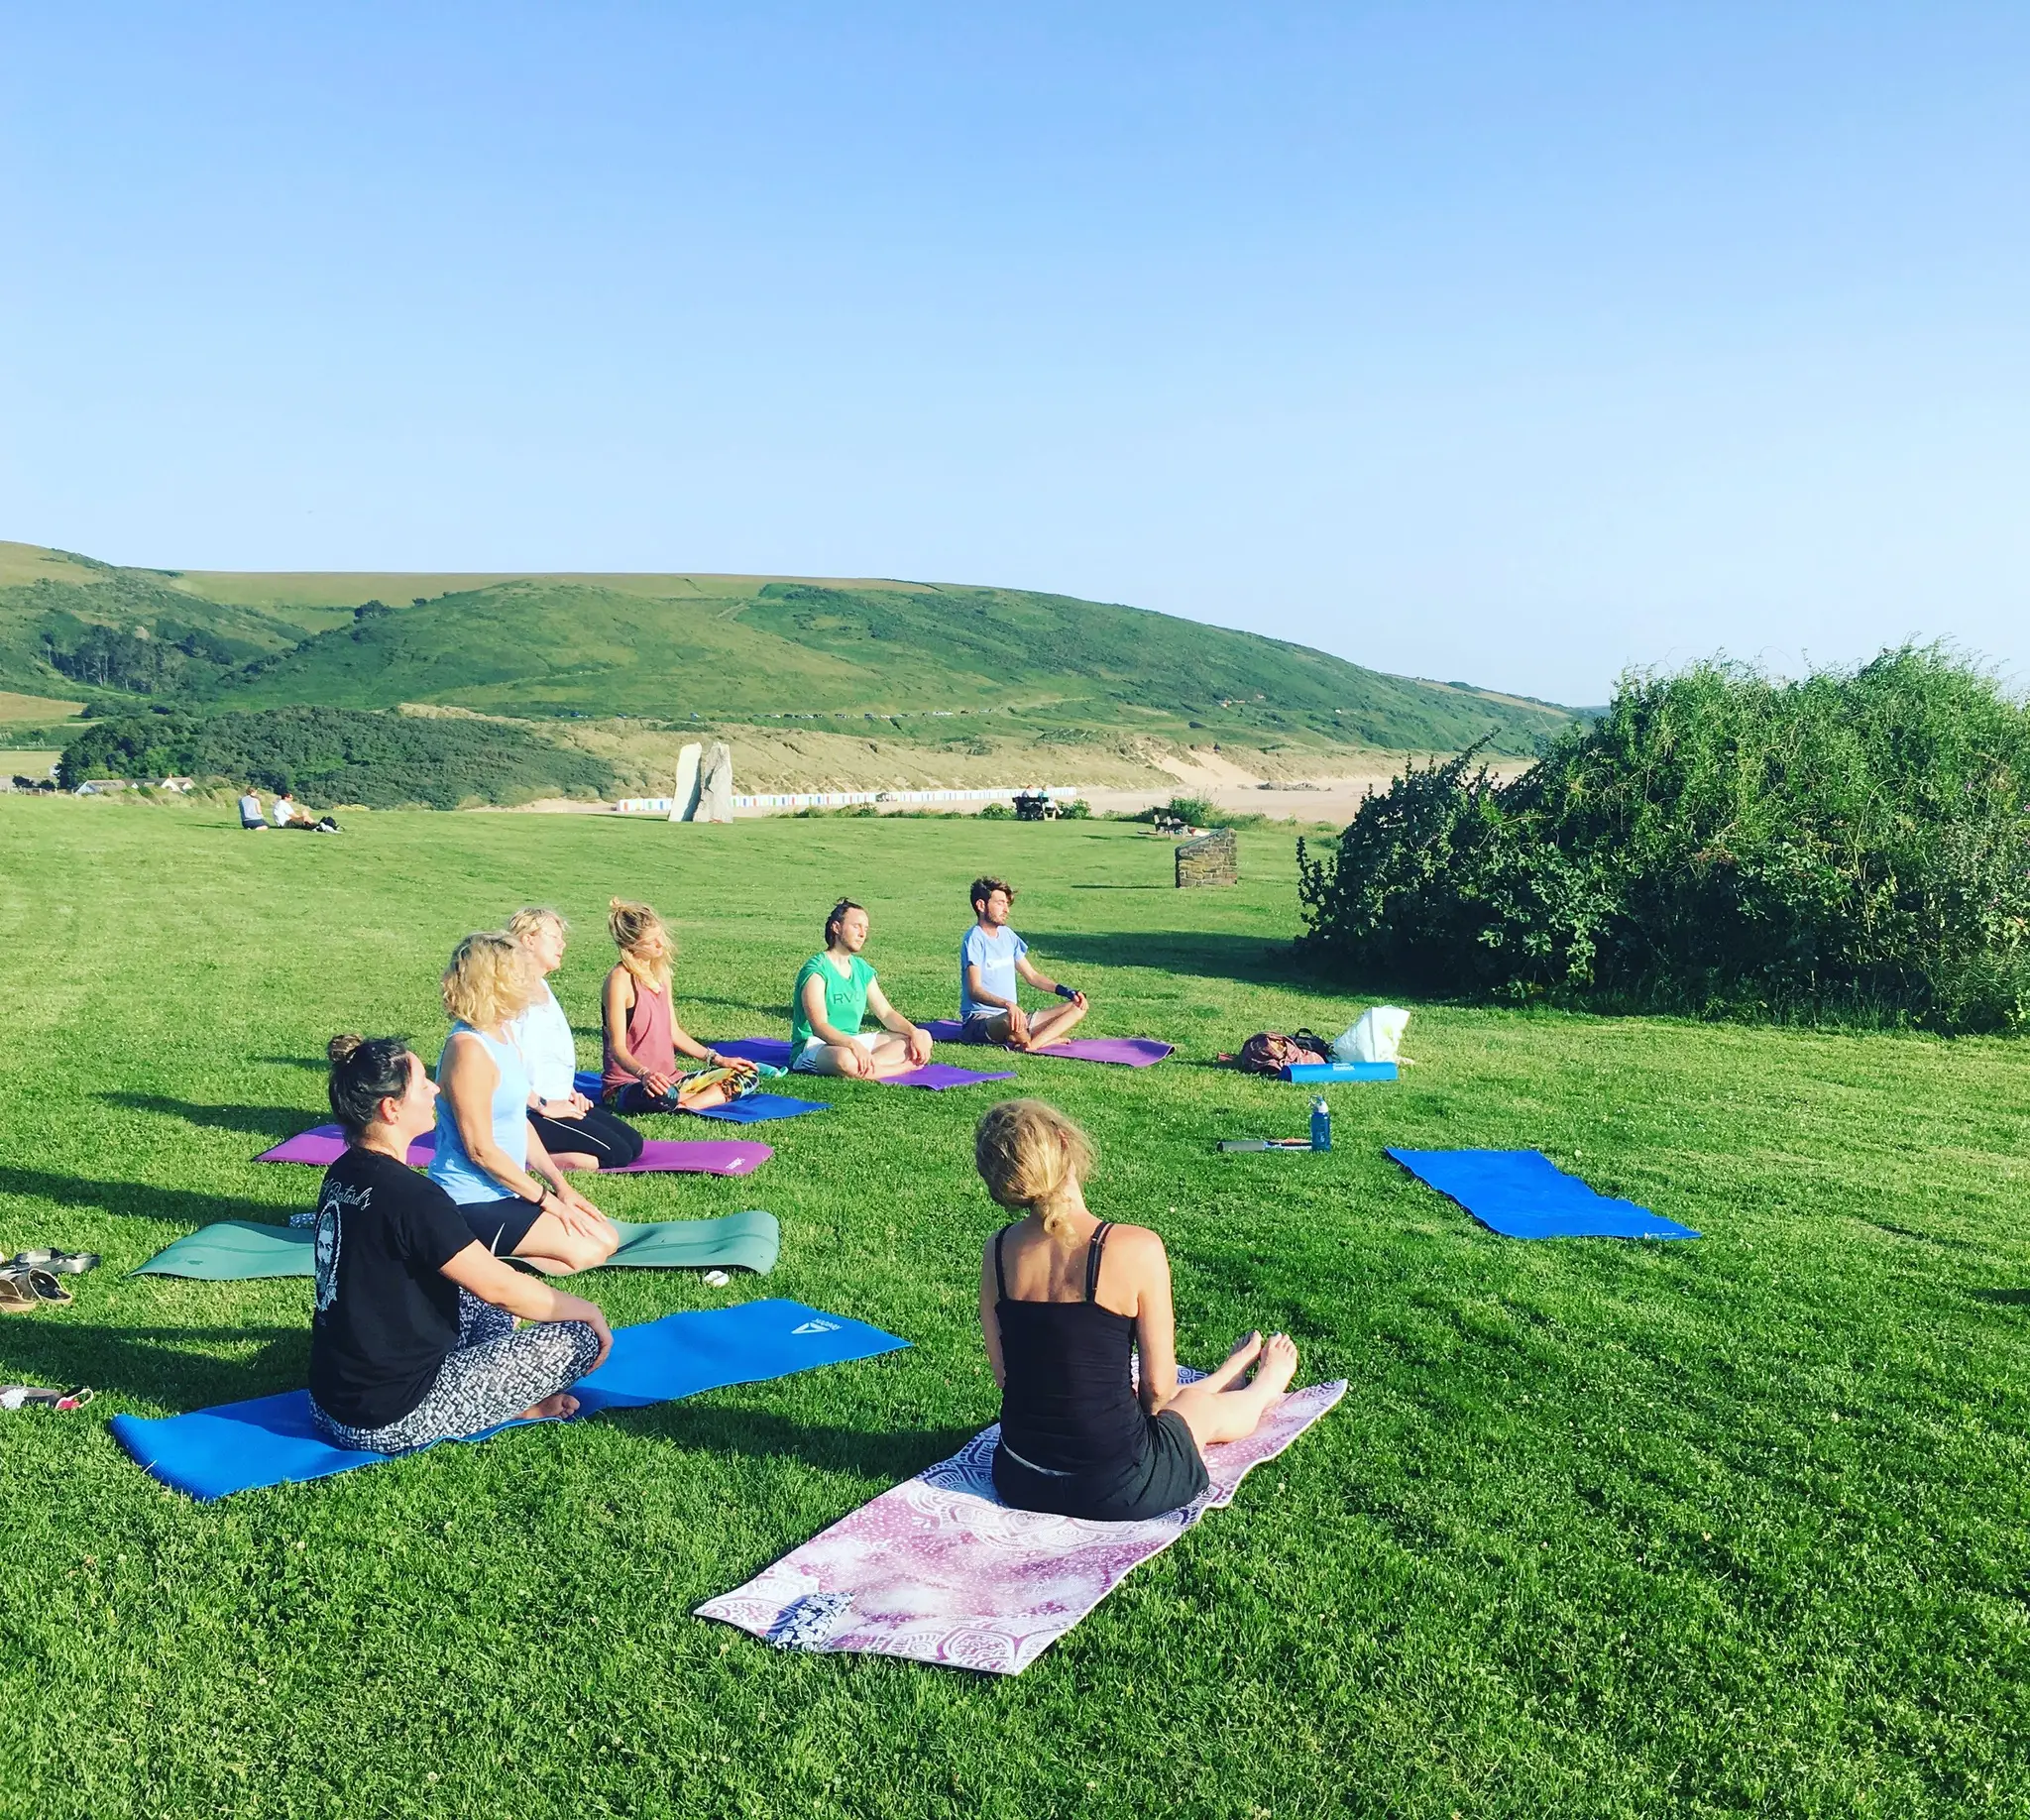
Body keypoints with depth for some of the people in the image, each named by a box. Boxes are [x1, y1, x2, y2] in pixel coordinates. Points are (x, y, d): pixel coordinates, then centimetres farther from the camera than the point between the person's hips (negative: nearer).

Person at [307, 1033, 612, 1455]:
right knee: (578, 1338, -7)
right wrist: (588, 1311, -4)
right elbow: (499, 1287, -18)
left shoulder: (343, 1176, 3)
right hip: (393, 1421, -9)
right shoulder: (410, 1195, -24)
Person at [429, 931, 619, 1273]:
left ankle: (492, 1257, 7)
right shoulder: (468, 1049, -22)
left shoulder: (501, 1035, 7)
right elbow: (480, 1149, -21)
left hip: (506, 1191, 9)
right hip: (473, 1203, -9)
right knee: (584, 1253, -12)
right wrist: (546, 1198, -13)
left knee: (607, 1239, 6)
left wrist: (561, 1185, 7)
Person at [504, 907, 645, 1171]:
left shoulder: (542, 988, 18)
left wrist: (569, 1092, 10)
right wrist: (543, 1106, -19)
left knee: (633, 1143, 2)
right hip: (526, 1111, -10)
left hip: (556, 1103, 10)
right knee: (616, 1154, -17)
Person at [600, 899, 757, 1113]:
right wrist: (644, 1074, -38)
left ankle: (683, 1106, -15)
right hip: (626, 1086, -9)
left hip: (668, 1080, 9)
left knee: (745, 1076, 1)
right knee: (662, 1096, -43)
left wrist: (718, 1059, 14)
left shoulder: (661, 973, 11)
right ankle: (715, 1096, -14)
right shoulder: (620, 979, -14)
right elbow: (617, 1047, -19)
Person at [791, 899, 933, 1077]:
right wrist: (853, 1045, -40)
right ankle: (907, 1066, -22)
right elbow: (819, 1026, -24)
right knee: (845, 1059, -43)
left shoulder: (862, 969, 10)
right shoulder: (817, 969, -14)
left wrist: (915, 1032, -9)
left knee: (923, 1038, -4)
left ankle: (865, 1065, -22)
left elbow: (886, 1013, 10)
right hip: (813, 1047, -8)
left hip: (854, 1042, 8)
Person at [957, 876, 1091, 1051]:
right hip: (980, 1020, -9)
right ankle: (1047, 1038, -11)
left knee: (1079, 1007, 1)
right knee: (1013, 1022, -43)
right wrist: (1007, 1004, -39)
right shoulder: (975, 939, -12)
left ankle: (1033, 1044, -21)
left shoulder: (1007, 935, 13)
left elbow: (1031, 975, 19)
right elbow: (974, 991, -22)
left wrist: (1068, 992, 5)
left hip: (1011, 1015, 9)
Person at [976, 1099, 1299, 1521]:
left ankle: (1234, 1370, 64)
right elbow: (1157, 1386, -11)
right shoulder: (1136, 1248, -21)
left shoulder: (996, 1252, -7)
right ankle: (1266, 1385, 63)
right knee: (1197, 1406, 30)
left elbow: (1003, 1374, 6)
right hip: (1113, 1490, -4)